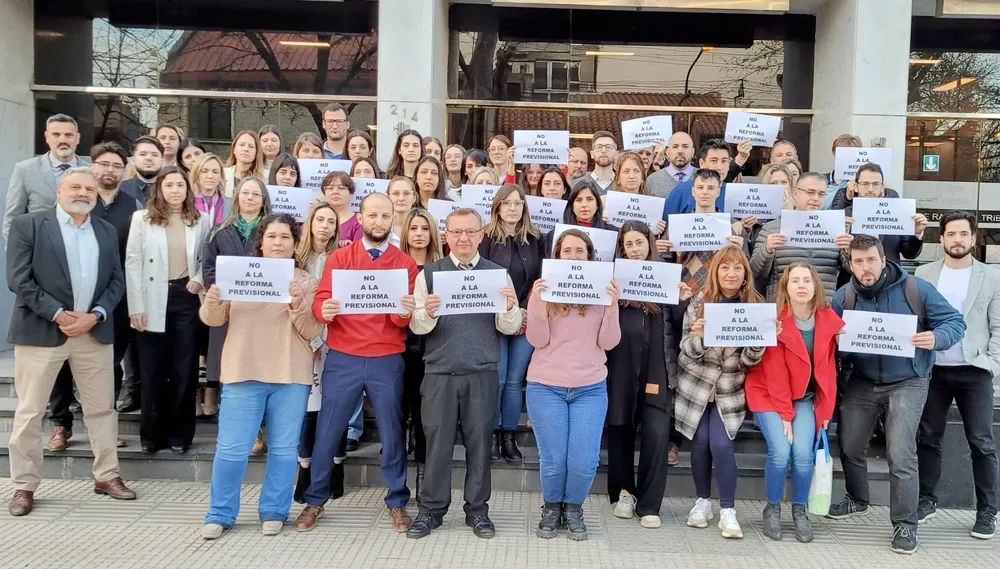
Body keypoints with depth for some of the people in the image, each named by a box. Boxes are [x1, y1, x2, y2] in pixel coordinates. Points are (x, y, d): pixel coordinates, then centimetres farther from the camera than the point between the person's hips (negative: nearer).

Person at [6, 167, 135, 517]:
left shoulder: (106, 232, 11)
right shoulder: (28, 225, -1)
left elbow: (116, 281, 8)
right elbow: (19, 280, -8)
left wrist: (95, 315, -8)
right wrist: (58, 315, -15)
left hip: (94, 332, 4)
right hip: (40, 331, -3)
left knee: (102, 408, 9)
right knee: (30, 412, 3)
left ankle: (106, 476, 21)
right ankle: (24, 486, 15)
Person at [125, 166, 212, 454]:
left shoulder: (201, 220, 6)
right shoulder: (142, 219, 0)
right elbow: (133, 264, -3)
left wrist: (199, 279, -9)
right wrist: (136, 307, -9)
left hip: (187, 298, 1)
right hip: (153, 301, -1)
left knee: (184, 369, 5)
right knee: (152, 371, 5)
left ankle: (179, 434, 15)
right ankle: (152, 434, 17)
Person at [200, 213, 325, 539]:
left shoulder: (306, 282, 5)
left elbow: (313, 332, -3)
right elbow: (213, 320, 4)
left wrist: (298, 306, -20)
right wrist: (213, 302, -17)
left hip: (291, 376, 0)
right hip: (244, 372, 0)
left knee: (283, 448, 6)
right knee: (232, 448, 0)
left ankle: (273, 511, 20)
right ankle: (220, 514, 16)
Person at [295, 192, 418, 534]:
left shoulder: (406, 264, 4)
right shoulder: (339, 258, 5)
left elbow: (406, 321, -1)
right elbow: (320, 301, -4)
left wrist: (405, 312, -23)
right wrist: (325, 311, -27)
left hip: (387, 361, 0)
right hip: (342, 359, 0)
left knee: (392, 434, 7)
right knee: (327, 433, 6)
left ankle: (397, 503, 22)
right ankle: (315, 501, 23)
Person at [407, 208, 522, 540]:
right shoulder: (429, 274, 6)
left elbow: (509, 329, 3)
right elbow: (417, 327, 1)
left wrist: (509, 308, -17)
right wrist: (428, 314, -20)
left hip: (482, 373, 0)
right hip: (440, 372, 0)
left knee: (479, 441, 7)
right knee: (437, 442, 5)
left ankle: (477, 509, 20)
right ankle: (431, 509, 18)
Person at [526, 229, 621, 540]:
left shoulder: (602, 291, 2)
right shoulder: (543, 289, 0)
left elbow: (608, 343, -2)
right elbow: (537, 340, -5)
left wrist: (612, 306, -16)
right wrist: (539, 304, -19)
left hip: (590, 388, 1)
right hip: (545, 387, -1)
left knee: (584, 462, -4)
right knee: (553, 461, 0)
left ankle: (573, 509, 24)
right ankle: (551, 508, 28)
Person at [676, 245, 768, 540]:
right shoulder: (699, 301, -8)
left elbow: (749, 359, -8)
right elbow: (687, 350, -8)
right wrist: (699, 337, -31)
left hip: (729, 390, 0)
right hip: (696, 385, 1)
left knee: (721, 444, -11)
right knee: (700, 441, 1)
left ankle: (727, 510, 3)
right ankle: (702, 500, 22)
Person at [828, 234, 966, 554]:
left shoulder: (916, 289, -14)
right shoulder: (843, 297, -7)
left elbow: (955, 322, -8)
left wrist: (936, 338, -29)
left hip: (907, 383, -3)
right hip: (862, 382, 4)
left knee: (900, 454, -12)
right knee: (849, 446, 13)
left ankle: (905, 524, 5)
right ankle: (857, 500, 40)